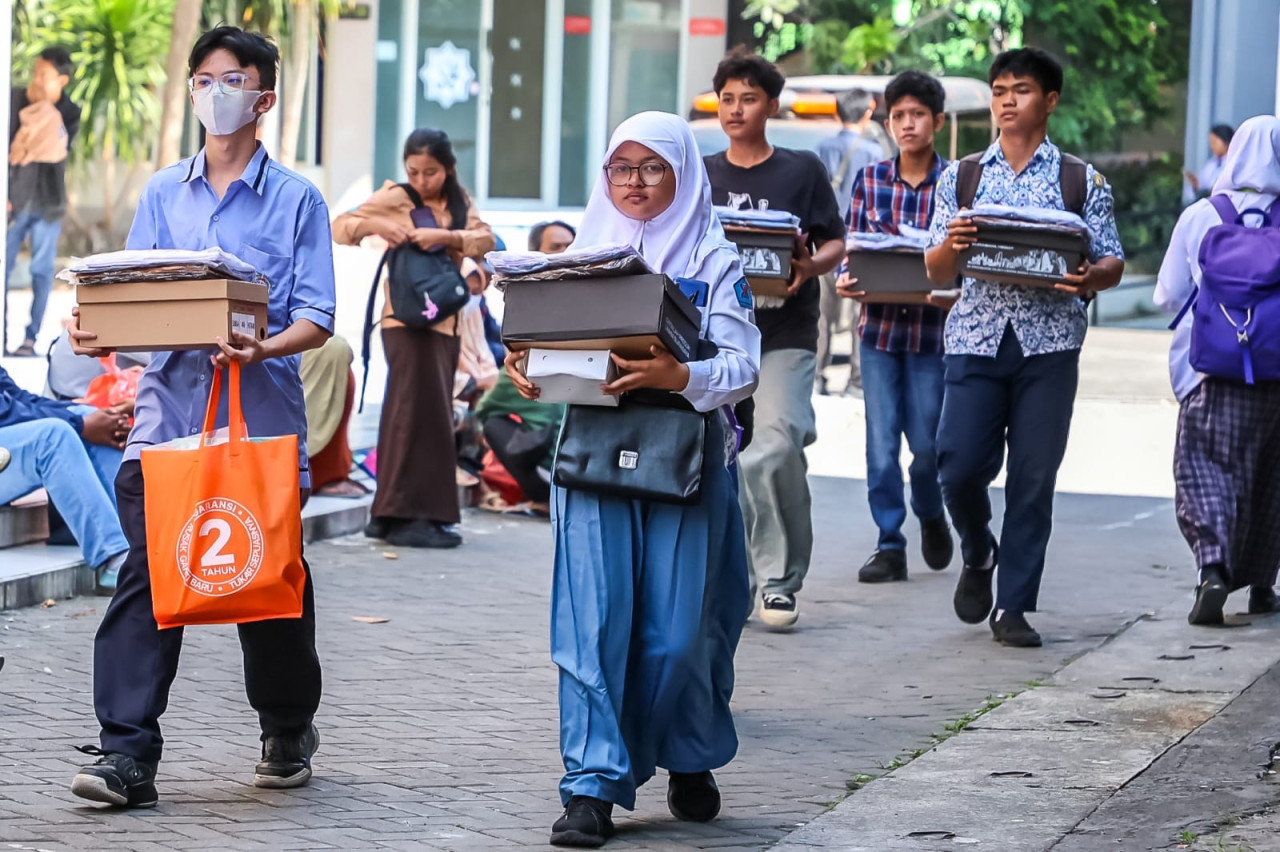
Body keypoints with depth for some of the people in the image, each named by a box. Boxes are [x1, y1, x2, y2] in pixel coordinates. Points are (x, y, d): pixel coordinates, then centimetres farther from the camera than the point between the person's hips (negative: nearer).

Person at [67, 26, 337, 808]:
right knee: (146, 575, -8)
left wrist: (262, 349, -22)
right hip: (167, 412, 2)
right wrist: (100, 332, -11)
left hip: (260, 420, -2)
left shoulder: (296, 200, 3)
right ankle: (128, 754, -11)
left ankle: (289, 732, 27)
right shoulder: (163, 195, 14)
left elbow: (316, 319, -3)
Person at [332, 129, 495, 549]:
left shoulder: (459, 202, 11)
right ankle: (408, 516, -14)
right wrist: (374, 224, -25)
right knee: (420, 409, -13)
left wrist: (445, 236, -22)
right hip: (407, 320, -6)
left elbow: (484, 238, -6)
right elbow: (340, 226, -7)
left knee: (420, 414, 8)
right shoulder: (395, 198, -3)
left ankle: (389, 514, 14)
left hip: (445, 320, 6)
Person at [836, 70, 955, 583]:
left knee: (926, 442, 2)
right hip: (879, 324, 2)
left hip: (933, 329, -2)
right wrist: (846, 279, -13)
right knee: (881, 442, 0)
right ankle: (889, 546, 7)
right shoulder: (870, 180, 6)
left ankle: (930, 514, 32)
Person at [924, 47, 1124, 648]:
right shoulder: (960, 178, 11)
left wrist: (1088, 278, -18)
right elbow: (937, 275, 10)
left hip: (1049, 344, -1)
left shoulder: (1081, 181, 7)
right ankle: (978, 554, 22)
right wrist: (950, 244, -13)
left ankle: (1014, 608, 5)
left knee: (1033, 478, -2)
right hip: (976, 336, 1)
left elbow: (1112, 265, 6)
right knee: (959, 466, -9)